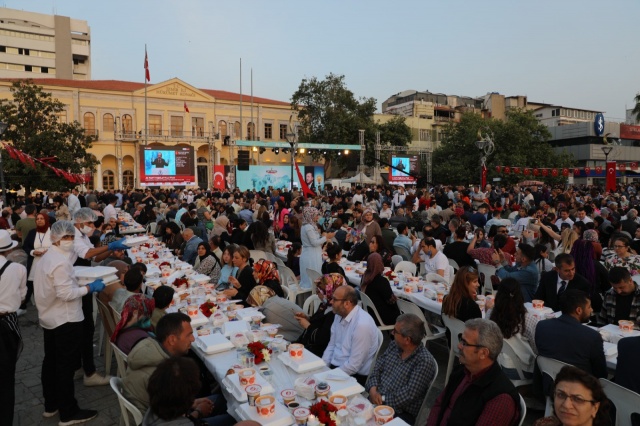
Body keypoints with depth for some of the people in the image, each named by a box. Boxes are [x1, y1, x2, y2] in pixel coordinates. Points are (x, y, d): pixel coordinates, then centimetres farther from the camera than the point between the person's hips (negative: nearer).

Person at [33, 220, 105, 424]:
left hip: (50, 318, 10)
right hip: (65, 320, -10)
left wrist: (80, 284, 12)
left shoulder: (47, 257, 8)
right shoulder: (61, 262, -23)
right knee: (66, 366, 0)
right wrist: (90, 287, -17)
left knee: (51, 361, 19)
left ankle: (51, 405, 34)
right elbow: (66, 294, -26)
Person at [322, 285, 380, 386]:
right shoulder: (339, 315, 2)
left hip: (355, 376, -7)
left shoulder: (362, 325, -24)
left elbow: (354, 365, -22)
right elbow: (331, 346, 12)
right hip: (334, 366, 7)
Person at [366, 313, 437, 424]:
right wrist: (373, 389, -9)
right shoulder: (394, 345, 4)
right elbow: (377, 368, 8)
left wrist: (382, 400, -16)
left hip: (401, 414, -6)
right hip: (376, 401, 6)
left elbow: (409, 395, -20)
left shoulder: (424, 361, -18)